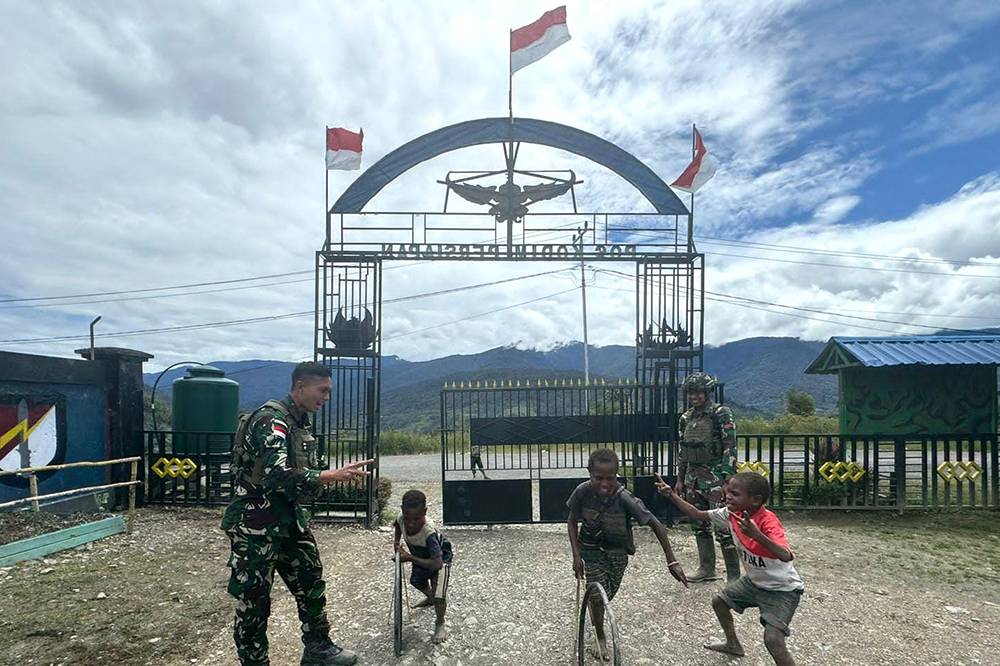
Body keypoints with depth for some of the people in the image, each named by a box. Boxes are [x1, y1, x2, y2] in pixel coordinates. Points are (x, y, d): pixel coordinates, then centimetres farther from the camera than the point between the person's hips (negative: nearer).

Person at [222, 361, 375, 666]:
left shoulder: (302, 423, 8)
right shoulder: (270, 419, -21)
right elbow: (278, 475, -33)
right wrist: (335, 475, -37)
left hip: (288, 518, 9)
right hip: (255, 523, -9)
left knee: (311, 581, 16)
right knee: (253, 599, 4)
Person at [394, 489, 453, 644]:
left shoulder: (429, 532, -44)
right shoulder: (401, 519, -28)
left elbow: (437, 564, -43)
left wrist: (409, 557, -39)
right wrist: (396, 541, -12)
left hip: (439, 559, -7)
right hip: (420, 557, 7)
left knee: (439, 596, -19)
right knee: (416, 580, 29)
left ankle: (440, 624, 12)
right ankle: (430, 599, 62)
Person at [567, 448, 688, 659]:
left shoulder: (624, 499, -32)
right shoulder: (583, 492, -28)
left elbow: (656, 525, -25)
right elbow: (572, 521, -11)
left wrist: (671, 561, -25)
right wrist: (576, 555, -16)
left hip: (617, 551, 1)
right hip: (591, 548, -1)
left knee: (609, 592, 16)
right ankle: (599, 636, 19)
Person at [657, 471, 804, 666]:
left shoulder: (768, 522, -32)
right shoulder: (731, 514, -11)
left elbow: (786, 556, -46)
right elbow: (698, 515, -2)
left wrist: (756, 535, -59)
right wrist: (672, 495, -11)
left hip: (782, 589, -8)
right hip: (754, 581, 8)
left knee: (773, 639, -22)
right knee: (719, 601, 19)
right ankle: (733, 644, 44)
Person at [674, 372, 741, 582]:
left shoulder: (721, 415, -7)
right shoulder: (685, 419, 12)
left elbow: (730, 448, -12)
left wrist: (728, 480, -17)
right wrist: (680, 479, 15)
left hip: (716, 478, -7)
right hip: (693, 479, 7)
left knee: (723, 527, -6)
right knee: (699, 525, 13)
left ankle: (733, 574, 5)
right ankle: (706, 568, 25)